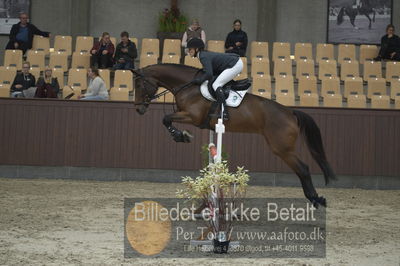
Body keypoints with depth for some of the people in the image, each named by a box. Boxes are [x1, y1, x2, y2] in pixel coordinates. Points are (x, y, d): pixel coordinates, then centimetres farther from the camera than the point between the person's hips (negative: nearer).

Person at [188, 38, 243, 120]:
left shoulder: (204, 57, -16)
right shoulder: (205, 54, 15)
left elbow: (209, 74, -27)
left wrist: (198, 80, -15)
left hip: (234, 65, -11)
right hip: (237, 62, 11)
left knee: (216, 85, -13)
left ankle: (224, 112, -22)